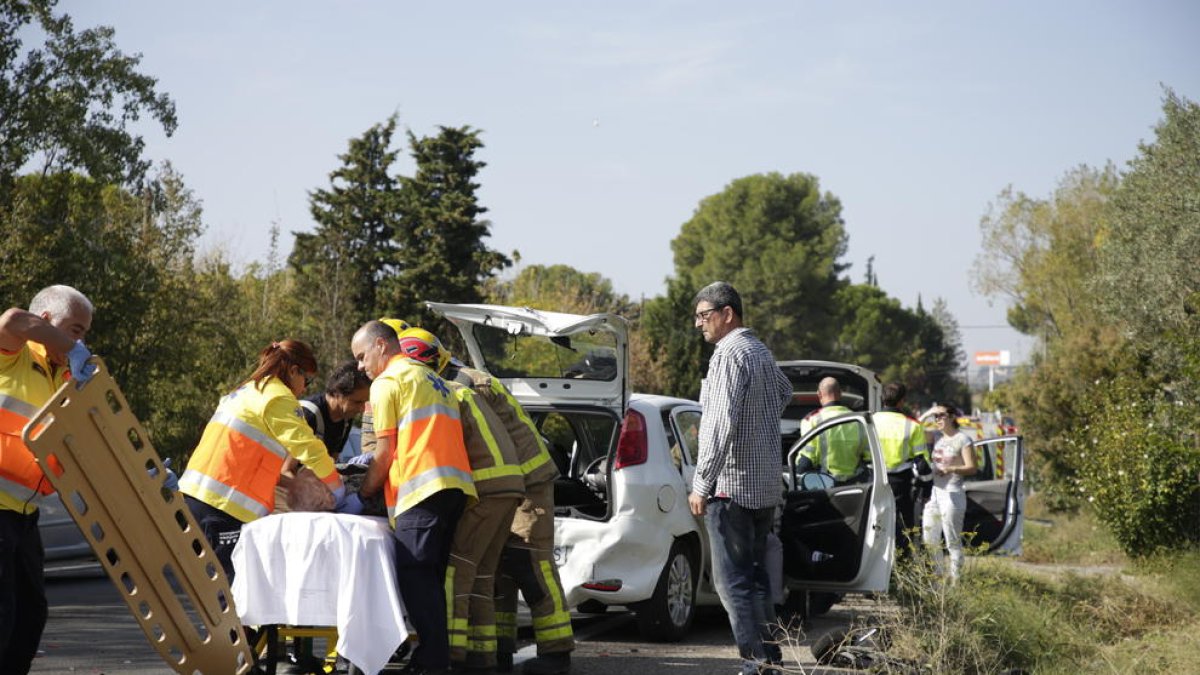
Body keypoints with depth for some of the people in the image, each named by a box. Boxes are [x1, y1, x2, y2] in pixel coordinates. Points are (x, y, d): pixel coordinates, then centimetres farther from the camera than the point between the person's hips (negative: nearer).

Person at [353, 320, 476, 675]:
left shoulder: (387, 381, 2)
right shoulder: (432, 379, 29)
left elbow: (385, 450, -2)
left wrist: (363, 491, 12)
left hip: (420, 488, -9)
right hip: (456, 485, 9)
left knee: (415, 576, -11)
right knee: (431, 578, 10)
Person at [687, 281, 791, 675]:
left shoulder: (729, 354, -14)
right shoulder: (760, 351, 17)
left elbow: (720, 423, -22)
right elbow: (785, 391, 38)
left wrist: (701, 484, -22)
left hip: (732, 484, -10)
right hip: (765, 485, 10)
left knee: (733, 581, -9)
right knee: (755, 576, 14)